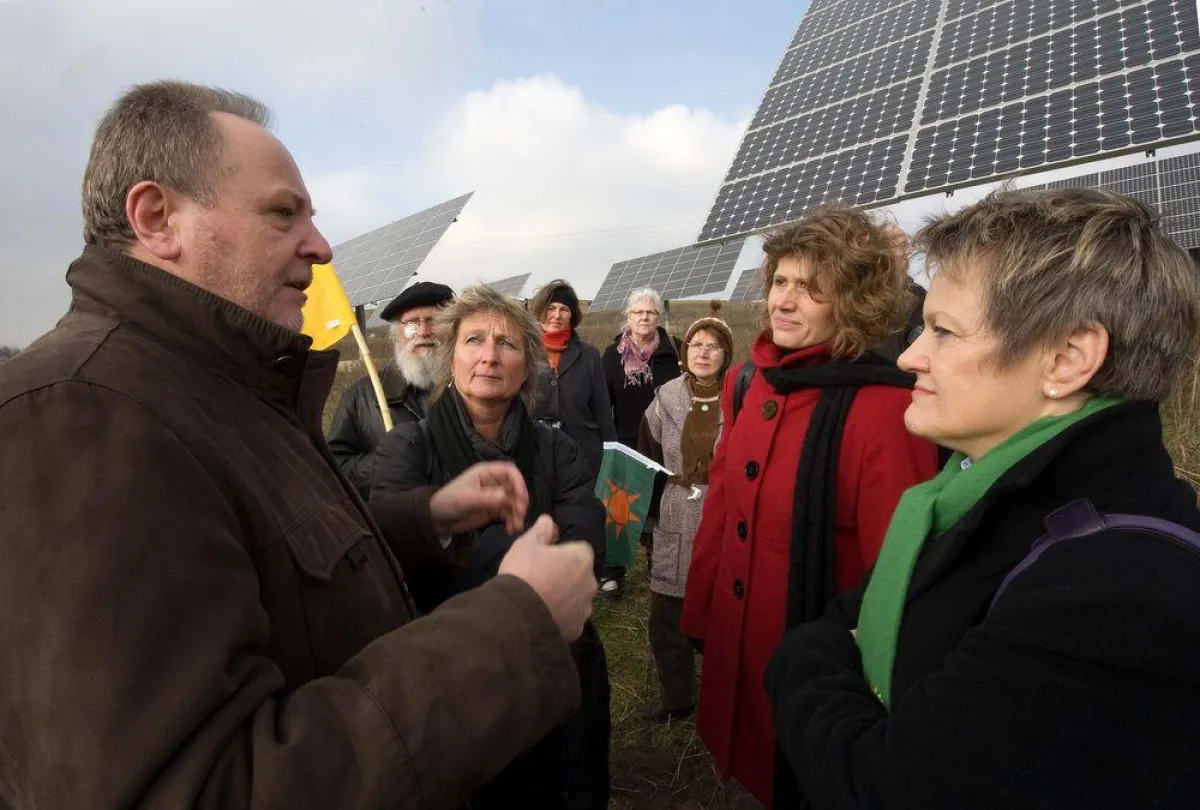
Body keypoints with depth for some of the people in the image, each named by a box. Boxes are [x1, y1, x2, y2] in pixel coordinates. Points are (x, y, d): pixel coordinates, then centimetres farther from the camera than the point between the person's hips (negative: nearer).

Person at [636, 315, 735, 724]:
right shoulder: (665, 399, 3)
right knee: (666, 617, 11)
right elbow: (647, 460, 9)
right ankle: (674, 695, 31)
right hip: (674, 524, 3)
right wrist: (649, 514, 8)